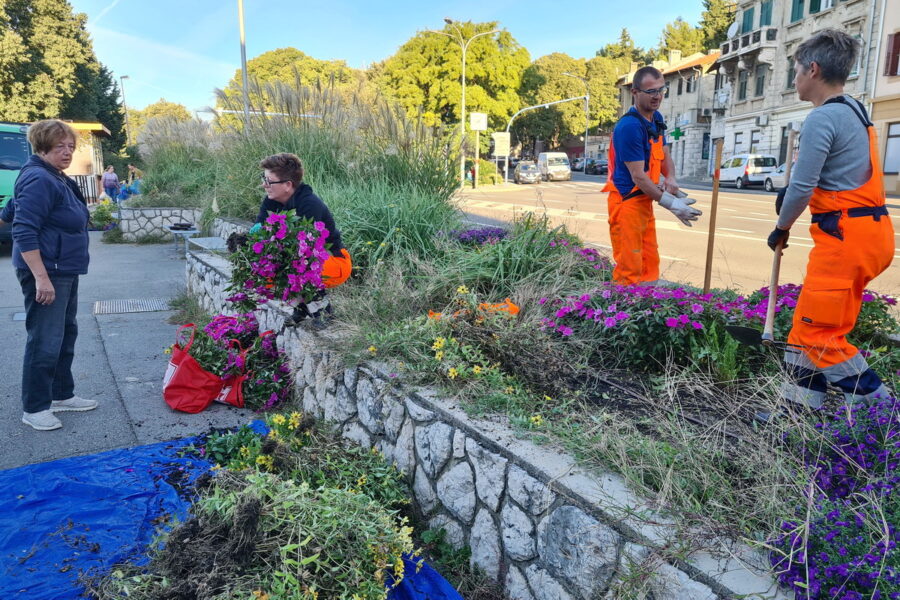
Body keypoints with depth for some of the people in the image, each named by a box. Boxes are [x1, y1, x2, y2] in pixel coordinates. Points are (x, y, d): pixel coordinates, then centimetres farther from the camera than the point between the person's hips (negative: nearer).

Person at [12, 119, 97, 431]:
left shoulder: (59, 179, 14)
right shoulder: (38, 180, -16)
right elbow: (24, 232, -22)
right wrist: (41, 277, -26)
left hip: (66, 271, 11)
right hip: (45, 273, -10)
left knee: (66, 334, 17)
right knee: (45, 341, -5)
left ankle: (62, 395, 29)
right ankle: (34, 409, 7)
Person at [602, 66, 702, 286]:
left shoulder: (656, 119, 10)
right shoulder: (629, 126, -20)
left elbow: (665, 155, 21)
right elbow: (638, 176, -21)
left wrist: (671, 179, -2)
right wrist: (671, 204, -19)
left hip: (644, 201, 10)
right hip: (626, 201, -9)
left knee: (650, 263, 13)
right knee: (629, 269, -8)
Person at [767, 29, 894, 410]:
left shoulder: (822, 118, -14)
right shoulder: (854, 111, 17)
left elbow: (801, 188, -17)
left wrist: (781, 229, 0)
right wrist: (790, 191, 17)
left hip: (844, 235, -10)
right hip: (869, 229, 10)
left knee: (819, 331, -3)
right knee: (808, 322, 13)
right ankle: (799, 406, 21)